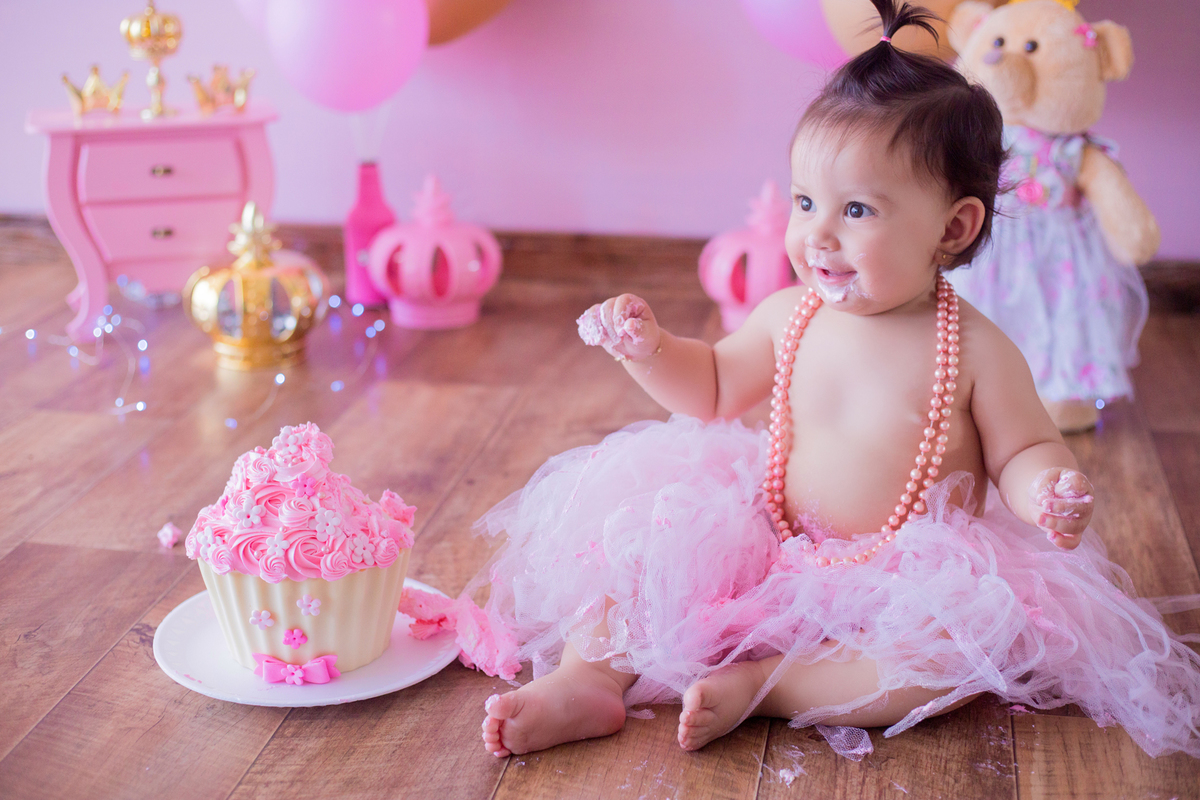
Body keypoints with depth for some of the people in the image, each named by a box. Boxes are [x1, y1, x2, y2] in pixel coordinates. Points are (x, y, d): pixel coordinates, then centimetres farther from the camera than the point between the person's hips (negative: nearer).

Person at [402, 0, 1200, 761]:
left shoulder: (975, 350, -13)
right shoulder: (790, 316, -1)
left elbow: (1024, 450, -3)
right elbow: (714, 387, 16)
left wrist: (1048, 489, -26)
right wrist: (649, 348, -2)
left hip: (909, 581, -3)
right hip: (772, 549, 4)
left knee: (974, 647, -30)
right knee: (647, 528, -9)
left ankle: (759, 684, -26)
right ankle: (590, 676, -11)